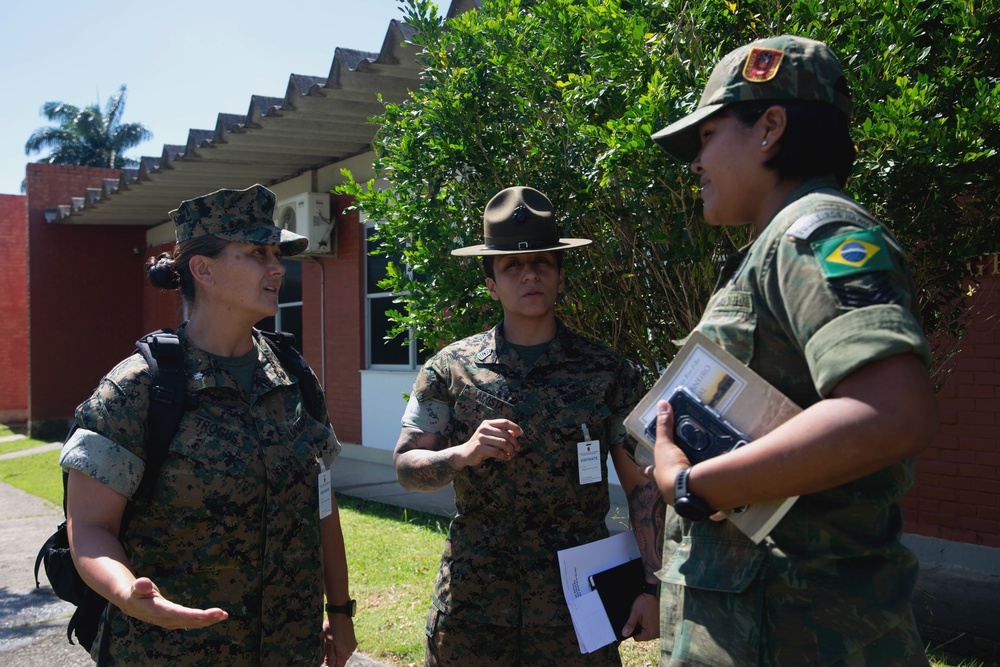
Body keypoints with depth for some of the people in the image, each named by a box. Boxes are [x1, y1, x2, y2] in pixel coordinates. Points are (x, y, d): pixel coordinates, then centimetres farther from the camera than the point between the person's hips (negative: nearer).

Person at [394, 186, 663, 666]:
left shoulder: (608, 372, -1)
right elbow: (405, 467, 2)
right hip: (473, 602, 1)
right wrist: (465, 453, -17)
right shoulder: (450, 369, 1)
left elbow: (643, 487, 1)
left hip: (577, 598, 0)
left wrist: (652, 587, -5)